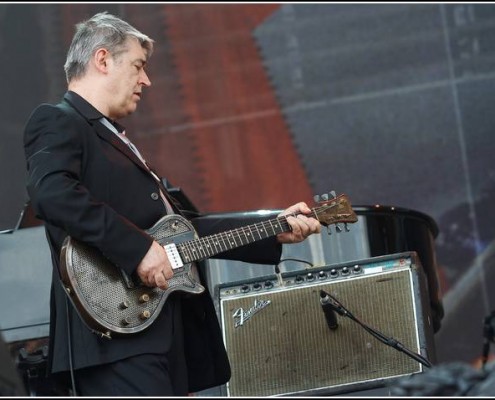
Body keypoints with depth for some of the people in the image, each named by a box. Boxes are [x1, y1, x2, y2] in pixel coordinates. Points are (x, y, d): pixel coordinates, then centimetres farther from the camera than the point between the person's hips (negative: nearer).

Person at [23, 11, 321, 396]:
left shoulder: (116, 141, 28)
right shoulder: (56, 123, -1)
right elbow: (51, 191, -22)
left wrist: (274, 233, 24)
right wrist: (138, 248, -23)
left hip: (165, 333, 10)